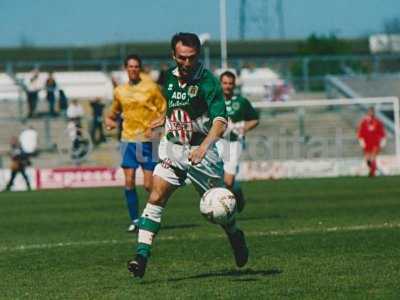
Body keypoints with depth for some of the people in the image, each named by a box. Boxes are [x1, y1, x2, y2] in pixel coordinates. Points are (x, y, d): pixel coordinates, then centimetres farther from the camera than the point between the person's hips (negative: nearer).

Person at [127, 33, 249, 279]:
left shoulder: (207, 81, -16)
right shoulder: (169, 79, 4)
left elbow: (220, 122, -26)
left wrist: (203, 148, -39)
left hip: (201, 150, -4)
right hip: (172, 148, 4)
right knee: (156, 197, -13)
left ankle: (236, 236, 38)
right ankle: (142, 254, -18)